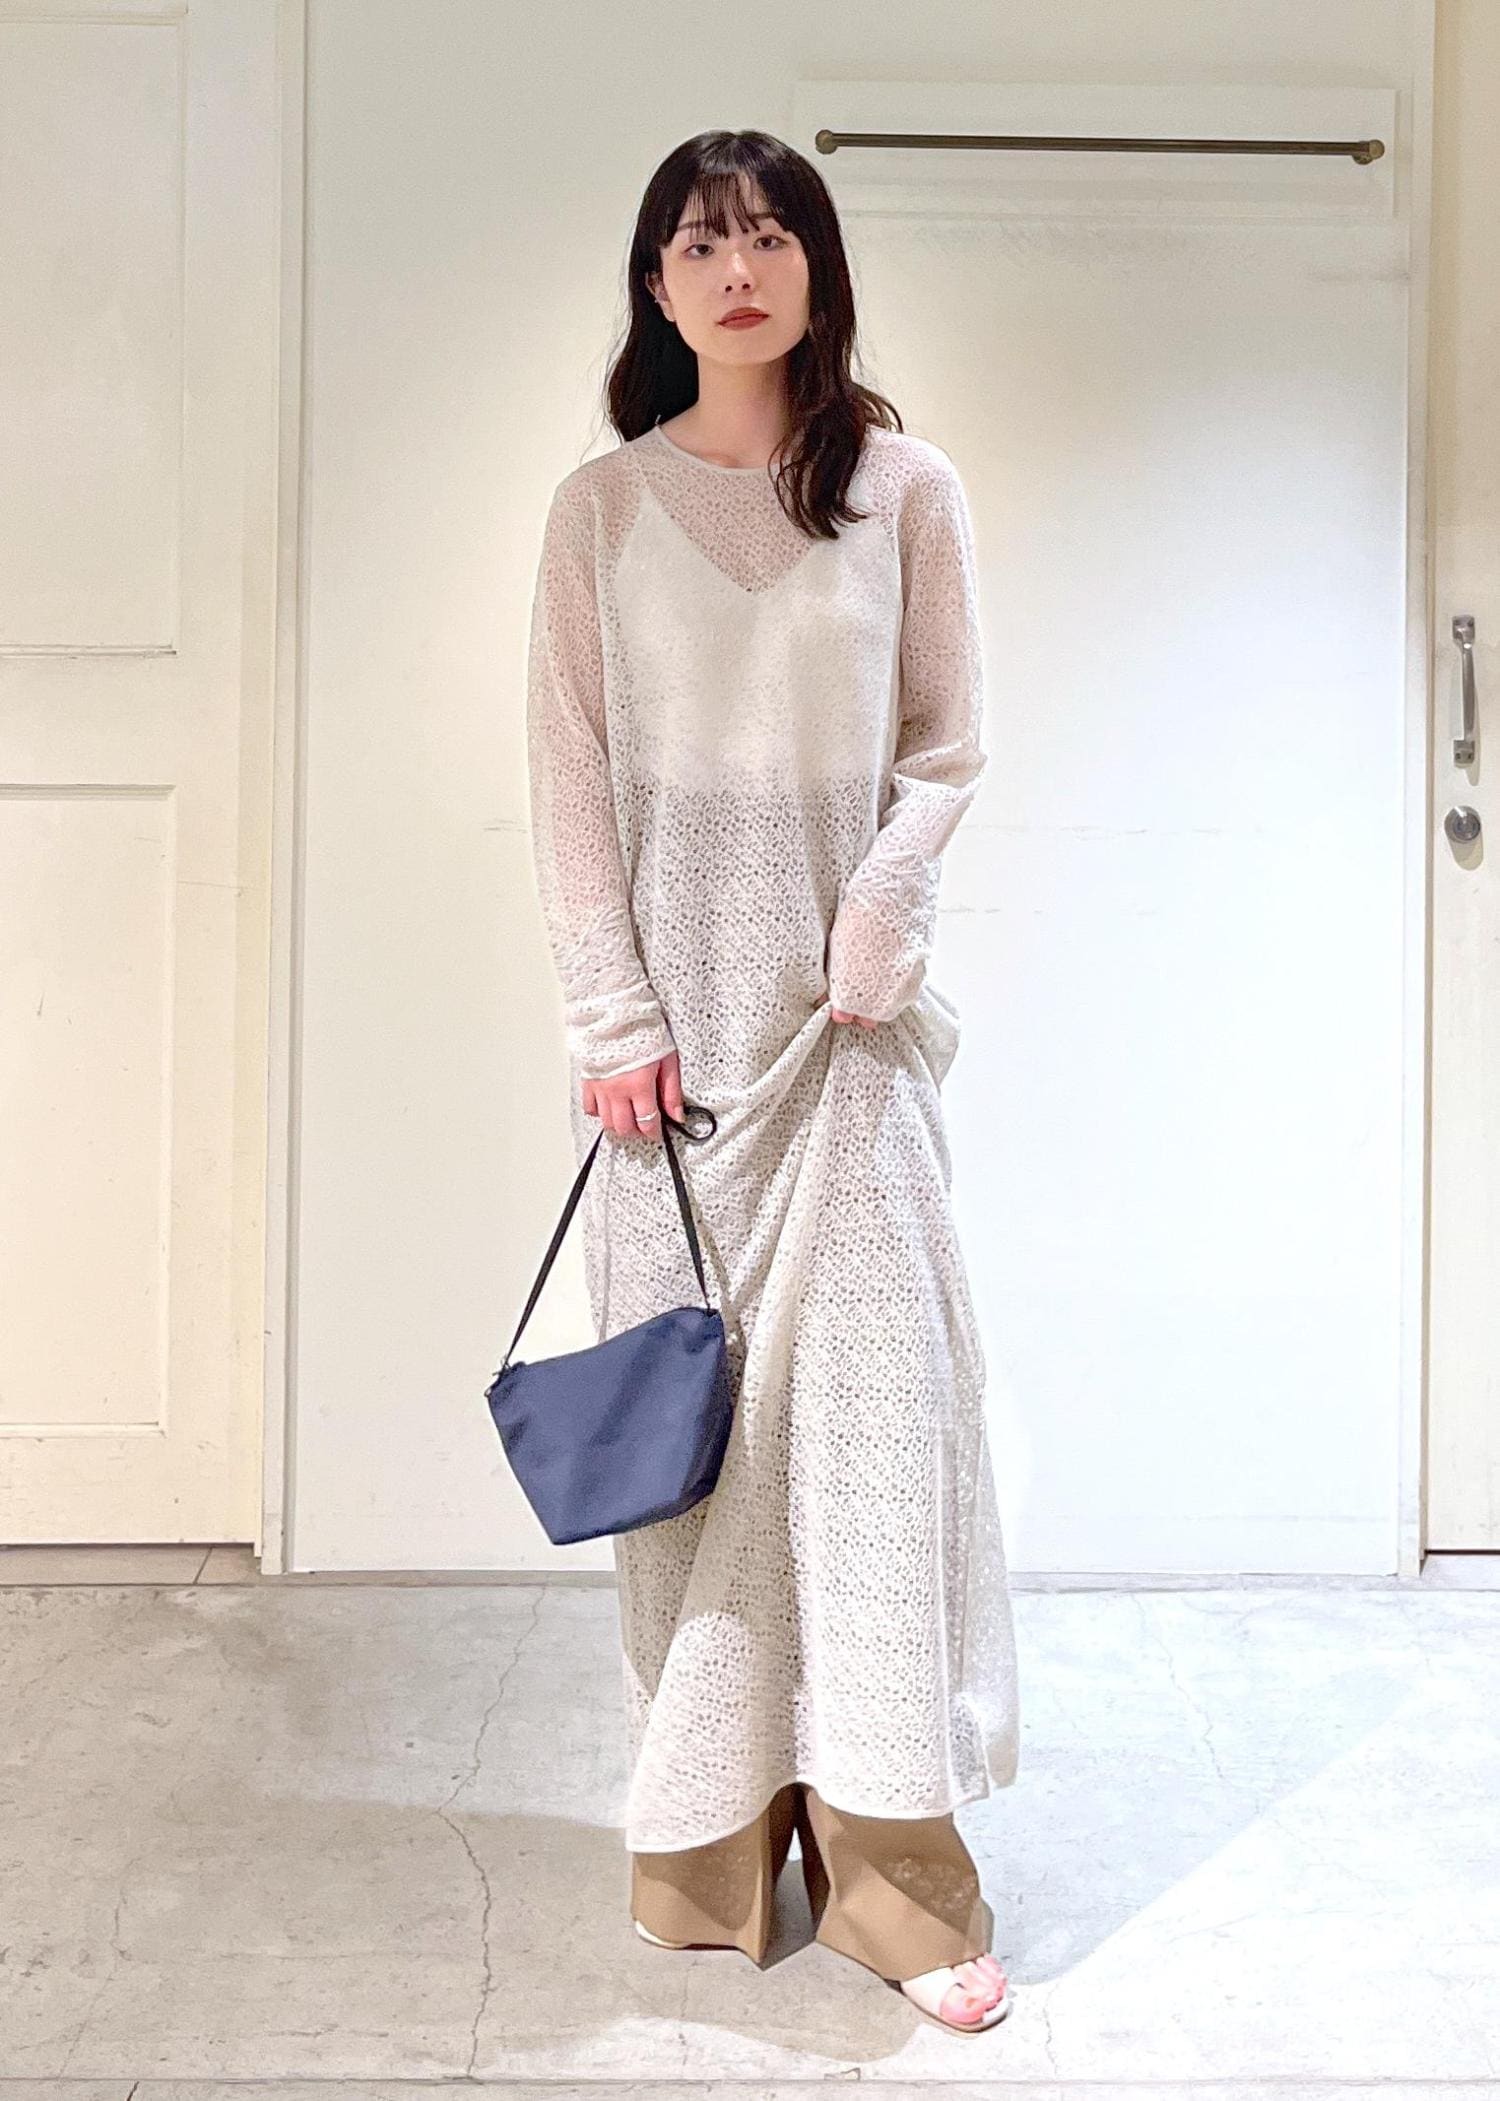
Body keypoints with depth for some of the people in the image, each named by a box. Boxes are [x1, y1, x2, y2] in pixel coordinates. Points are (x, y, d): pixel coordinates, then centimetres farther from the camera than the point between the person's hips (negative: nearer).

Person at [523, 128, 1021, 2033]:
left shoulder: (906, 488, 7)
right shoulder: (602, 505, 7)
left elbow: (946, 747, 7)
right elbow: (569, 772, 2)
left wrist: (881, 913, -10)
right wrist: (612, 1015, -6)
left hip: (848, 1001, 0)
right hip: (674, 998, 1)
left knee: (871, 1388, -5)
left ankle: (891, 1857, 4)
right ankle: (709, 1828, 14)